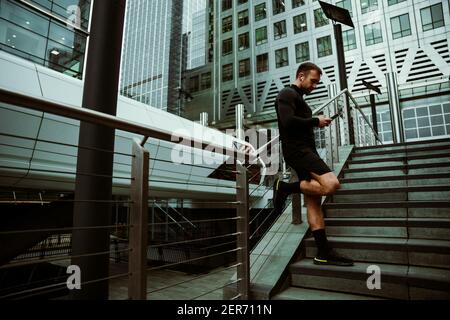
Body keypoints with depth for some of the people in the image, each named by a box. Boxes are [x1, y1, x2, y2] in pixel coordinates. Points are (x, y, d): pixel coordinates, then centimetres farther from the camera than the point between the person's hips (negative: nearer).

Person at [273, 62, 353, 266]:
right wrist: (315, 121, -7)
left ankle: (323, 252, 4)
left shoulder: (298, 98, 30)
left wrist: (317, 123, 12)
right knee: (331, 184, -26)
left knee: (313, 200, 2)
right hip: (297, 149, -10)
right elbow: (288, 122, -17)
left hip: (306, 150, 10)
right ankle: (285, 187, -10)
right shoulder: (287, 94, 0)